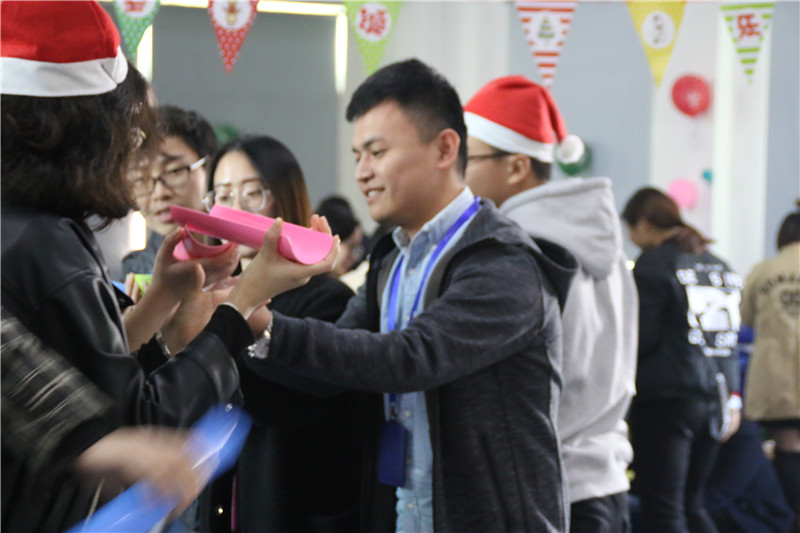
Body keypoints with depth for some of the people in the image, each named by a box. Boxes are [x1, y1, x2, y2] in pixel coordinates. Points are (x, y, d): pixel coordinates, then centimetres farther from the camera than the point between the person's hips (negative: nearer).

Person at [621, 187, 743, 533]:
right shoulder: (718, 266, 14)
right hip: (713, 398, 8)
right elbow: (731, 339, 17)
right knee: (692, 504, 16)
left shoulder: (653, 265, -7)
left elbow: (642, 339, -11)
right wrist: (732, 399, 21)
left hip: (666, 399, -7)